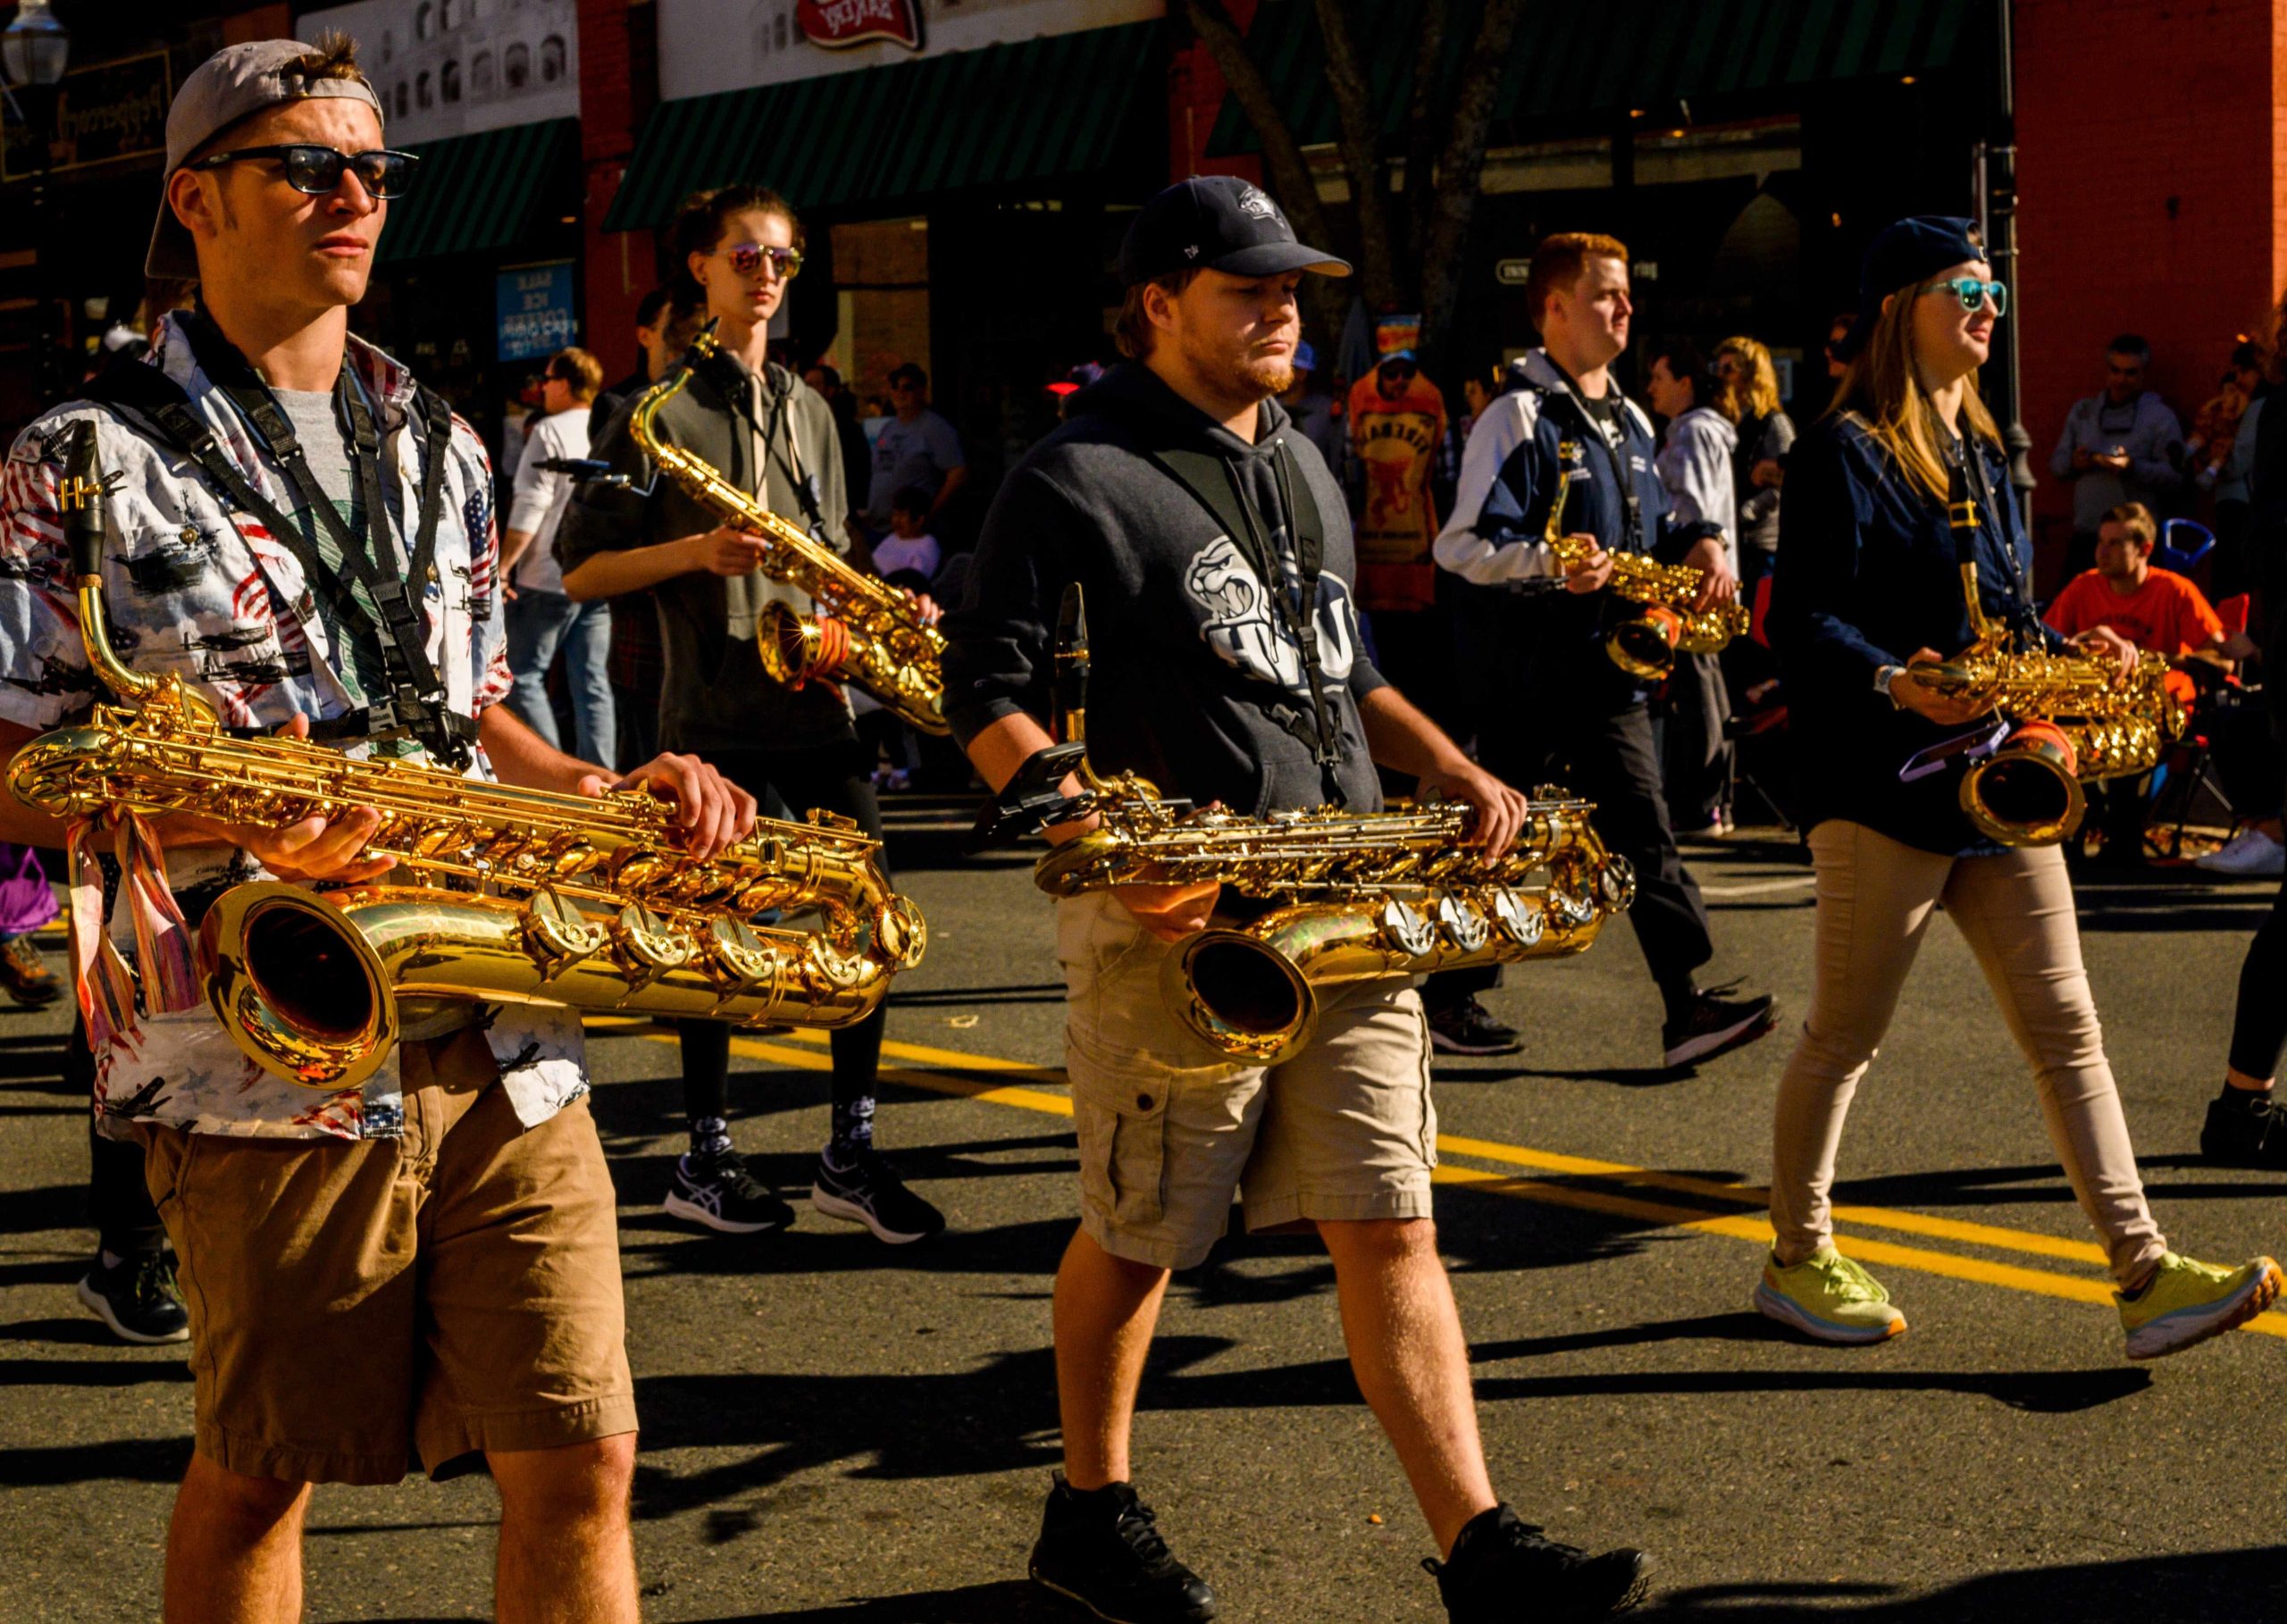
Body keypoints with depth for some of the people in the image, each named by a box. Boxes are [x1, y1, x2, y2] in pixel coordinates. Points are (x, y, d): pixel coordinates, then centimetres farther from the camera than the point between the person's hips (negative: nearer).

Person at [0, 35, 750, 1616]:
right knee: (256, 1476, 8)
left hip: (503, 1044, 5)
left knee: (578, 1459, 1)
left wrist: (605, 791, 5)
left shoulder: (439, 447, 17)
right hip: (266, 1055, -4)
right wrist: (226, 817, -21)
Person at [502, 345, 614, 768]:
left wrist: (502, 567, -12)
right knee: (592, 682, 6)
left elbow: (530, 507, -15)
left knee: (524, 676, 2)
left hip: (548, 578, -6)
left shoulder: (551, 432, -10)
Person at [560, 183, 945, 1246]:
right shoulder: (659, 411, -2)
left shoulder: (808, 410, 17)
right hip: (714, 713, -5)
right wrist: (695, 552, -18)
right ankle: (705, 1159, 13)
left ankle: (851, 1153, 9)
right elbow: (579, 570, -5)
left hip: (815, 704, 5)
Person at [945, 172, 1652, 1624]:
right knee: (1139, 1235, 8)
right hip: (1178, 919, -6)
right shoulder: (1078, 481, -6)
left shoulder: (1302, 466, 18)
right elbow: (988, 695, -8)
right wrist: (1100, 837, -22)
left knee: (1389, 1226, 1)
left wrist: (1457, 772, 12)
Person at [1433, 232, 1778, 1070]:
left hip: (1608, 669, 7)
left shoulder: (1629, 419, 16)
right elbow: (1463, 544, -16)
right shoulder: (1517, 416, -10)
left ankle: (1687, 1002, -4)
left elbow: (1649, 523, 28)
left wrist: (1698, 542, 7)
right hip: (1526, 674, -7)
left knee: (1641, 828, 0)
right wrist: (1548, 566, -31)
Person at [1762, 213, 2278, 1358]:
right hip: (1885, 789, -8)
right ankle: (1797, 1258, 20)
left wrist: (2071, 652, 8)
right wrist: (1894, 682, -30)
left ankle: (2145, 1277, 1)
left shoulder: (1982, 452, 18)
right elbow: (1803, 619, -15)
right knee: (1844, 1037, 4)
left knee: (2065, 1029, 2)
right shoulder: (1843, 452, -8)